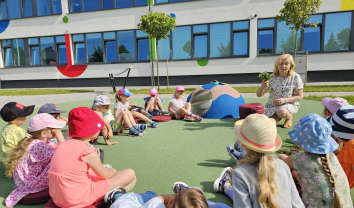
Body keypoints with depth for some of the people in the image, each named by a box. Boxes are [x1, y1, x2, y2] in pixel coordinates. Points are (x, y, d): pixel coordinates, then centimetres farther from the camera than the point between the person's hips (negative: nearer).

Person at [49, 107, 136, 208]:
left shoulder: (63, 145, 2)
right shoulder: (88, 152, -20)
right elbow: (105, 175, -5)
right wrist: (112, 171, 17)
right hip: (78, 200, -8)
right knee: (130, 174, -7)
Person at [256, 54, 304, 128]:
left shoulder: (295, 77, -10)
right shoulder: (272, 77, -9)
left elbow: (300, 96, -5)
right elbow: (259, 94, -11)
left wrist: (285, 100, -20)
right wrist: (262, 87, -34)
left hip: (289, 104, -2)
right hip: (272, 105, 2)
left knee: (281, 112, -37)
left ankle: (289, 117, 1)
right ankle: (277, 117, 18)